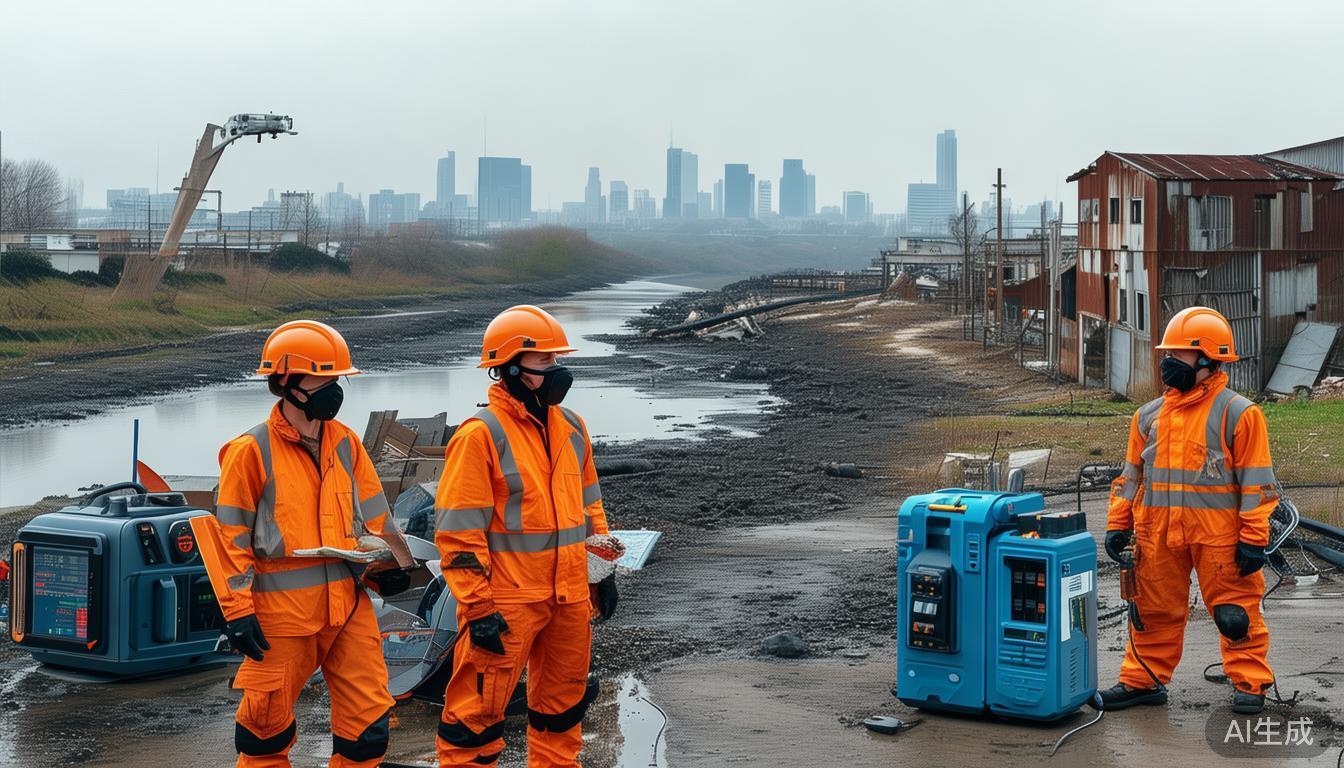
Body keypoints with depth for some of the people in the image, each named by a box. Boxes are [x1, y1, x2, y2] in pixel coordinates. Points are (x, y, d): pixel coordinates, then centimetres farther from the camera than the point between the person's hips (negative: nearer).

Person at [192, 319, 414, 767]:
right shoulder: (252, 451, -7)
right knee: (268, 719, 7)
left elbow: (373, 514, 15)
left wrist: (388, 563, -1)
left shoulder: (345, 443, 8)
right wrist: (238, 610, -9)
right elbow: (232, 537, -6)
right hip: (283, 608, -5)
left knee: (368, 717, 6)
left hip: (349, 603, 5)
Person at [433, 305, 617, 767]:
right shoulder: (481, 435, -13)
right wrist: (478, 609, -17)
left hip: (569, 596, 7)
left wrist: (604, 570, 17)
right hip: (507, 601, -7)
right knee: (479, 709, 0)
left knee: (563, 702, 18)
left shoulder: (570, 427, 9)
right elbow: (458, 532, -15)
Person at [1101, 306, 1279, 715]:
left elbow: (1256, 482, -7)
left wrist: (1253, 539, -11)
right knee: (1153, 611, 10)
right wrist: (1118, 525, 10)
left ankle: (1249, 683, 14)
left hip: (1219, 534, -5)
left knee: (1235, 613, 3)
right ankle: (1142, 680, 20)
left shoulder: (1238, 413, -5)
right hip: (1157, 534, 5)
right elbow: (1132, 475, 17)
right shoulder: (1150, 416, 11)